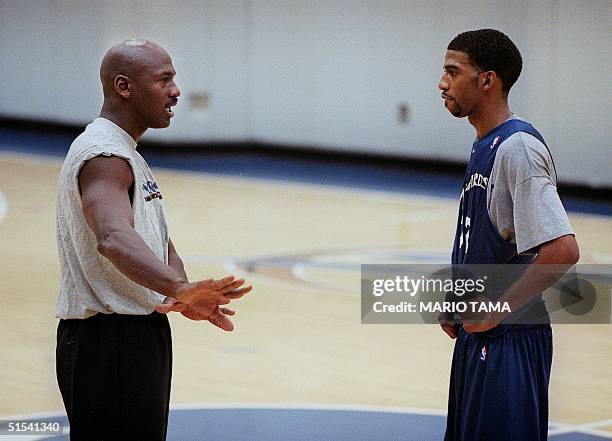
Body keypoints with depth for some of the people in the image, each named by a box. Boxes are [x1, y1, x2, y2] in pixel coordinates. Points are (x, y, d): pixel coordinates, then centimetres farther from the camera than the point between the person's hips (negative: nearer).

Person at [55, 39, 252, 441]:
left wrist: (185, 296, -2)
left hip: (139, 332, 11)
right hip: (109, 342, -11)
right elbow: (114, 238, -36)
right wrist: (179, 288, -51)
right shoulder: (104, 155, -17)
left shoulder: (127, 155, 17)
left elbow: (159, 243, 18)